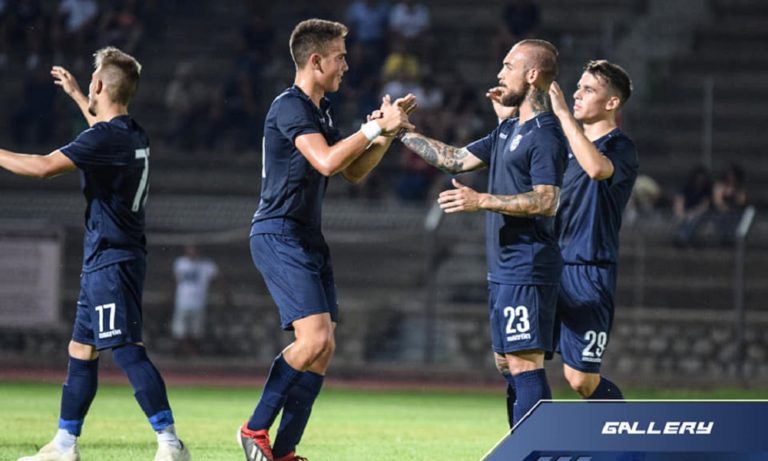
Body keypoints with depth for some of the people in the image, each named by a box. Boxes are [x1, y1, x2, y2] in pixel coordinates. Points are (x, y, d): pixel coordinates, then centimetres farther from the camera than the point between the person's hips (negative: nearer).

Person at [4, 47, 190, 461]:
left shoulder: (107, 138, -18)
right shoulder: (132, 135, 12)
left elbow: (44, 167, -26)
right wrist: (75, 96, 50)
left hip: (111, 263, -10)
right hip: (106, 261, 10)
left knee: (127, 352, -15)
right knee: (80, 351, 15)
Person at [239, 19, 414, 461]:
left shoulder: (323, 110, 16)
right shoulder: (290, 106, -14)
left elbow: (354, 171, 24)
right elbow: (327, 161, -27)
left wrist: (388, 132, 12)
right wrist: (377, 127, -20)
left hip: (308, 238, 10)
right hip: (279, 236, -10)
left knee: (322, 348, 4)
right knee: (315, 338, -19)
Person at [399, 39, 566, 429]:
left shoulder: (545, 134, -13)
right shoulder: (509, 130, 18)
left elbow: (546, 202, -22)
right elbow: (455, 160, 23)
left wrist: (482, 201, -25)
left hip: (527, 270, -10)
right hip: (504, 269, 10)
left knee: (524, 364, -14)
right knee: (507, 364, 13)